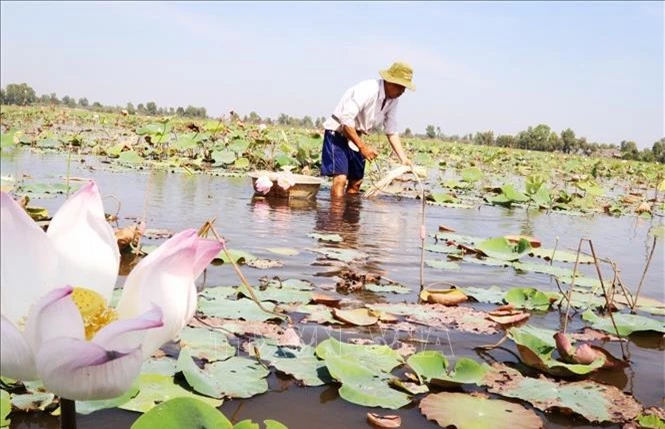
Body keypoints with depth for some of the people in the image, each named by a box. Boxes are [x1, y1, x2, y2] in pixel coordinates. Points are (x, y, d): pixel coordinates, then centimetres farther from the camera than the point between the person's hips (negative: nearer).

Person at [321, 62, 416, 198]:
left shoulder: (392, 100, -1)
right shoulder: (368, 89, -26)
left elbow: (392, 132, 5)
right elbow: (346, 120, -30)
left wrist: (404, 159, -4)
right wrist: (362, 146, -28)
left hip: (355, 136, 9)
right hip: (337, 132, -9)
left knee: (356, 182, 10)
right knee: (340, 178, -21)